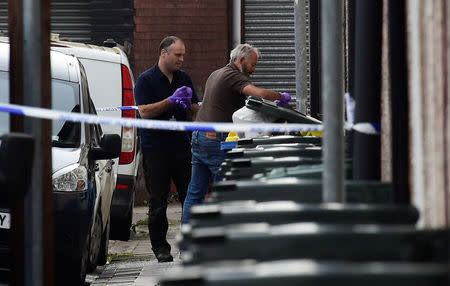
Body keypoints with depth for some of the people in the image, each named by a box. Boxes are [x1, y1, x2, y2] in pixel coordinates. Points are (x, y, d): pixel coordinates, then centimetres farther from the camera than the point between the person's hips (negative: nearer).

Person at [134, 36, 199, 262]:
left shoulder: (184, 79, 13)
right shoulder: (146, 80, -2)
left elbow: (196, 110, 16)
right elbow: (144, 112, -13)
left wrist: (187, 106, -7)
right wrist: (172, 100, -18)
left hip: (182, 147, 4)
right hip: (155, 148, -4)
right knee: (158, 201, 0)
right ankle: (160, 246, 7)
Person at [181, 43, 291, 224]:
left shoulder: (215, 74, 20)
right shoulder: (234, 76, -11)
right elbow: (260, 93, -26)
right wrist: (282, 97, -7)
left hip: (198, 136, 9)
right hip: (215, 139, -9)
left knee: (195, 192, 9)